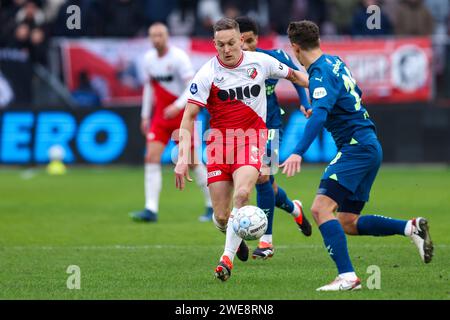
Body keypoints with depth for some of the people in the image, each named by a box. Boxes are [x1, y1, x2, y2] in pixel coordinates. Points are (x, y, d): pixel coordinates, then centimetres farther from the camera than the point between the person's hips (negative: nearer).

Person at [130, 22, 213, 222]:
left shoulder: (178, 57, -13)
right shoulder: (149, 58, 5)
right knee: (152, 157, -10)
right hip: (161, 116, 5)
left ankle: (212, 205, 16)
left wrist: (177, 106, -32)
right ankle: (151, 210, -13)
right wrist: (145, 116, 15)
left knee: (191, 161, -1)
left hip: (183, 114, -5)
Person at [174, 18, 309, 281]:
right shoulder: (207, 74, -7)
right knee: (221, 217, -3)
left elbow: (293, 74, 19)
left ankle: (228, 257, -19)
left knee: (242, 193, -29)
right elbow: (189, 116, -6)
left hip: (252, 139, 0)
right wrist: (183, 158, -15)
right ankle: (234, 239, 34)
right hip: (219, 141, 0)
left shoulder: (261, 62, -1)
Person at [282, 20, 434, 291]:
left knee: (321, 208, -19)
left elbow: (319, 116, -31)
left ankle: (347, 277, -27)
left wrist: (298, 153, -39)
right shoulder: (335, 62, 14)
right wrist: (319, 111, 29)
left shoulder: (321, 74, -15)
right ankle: (412, 227, 6)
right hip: (370, 146, 10)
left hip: (356, 146, -10)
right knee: (348, 223, 10)